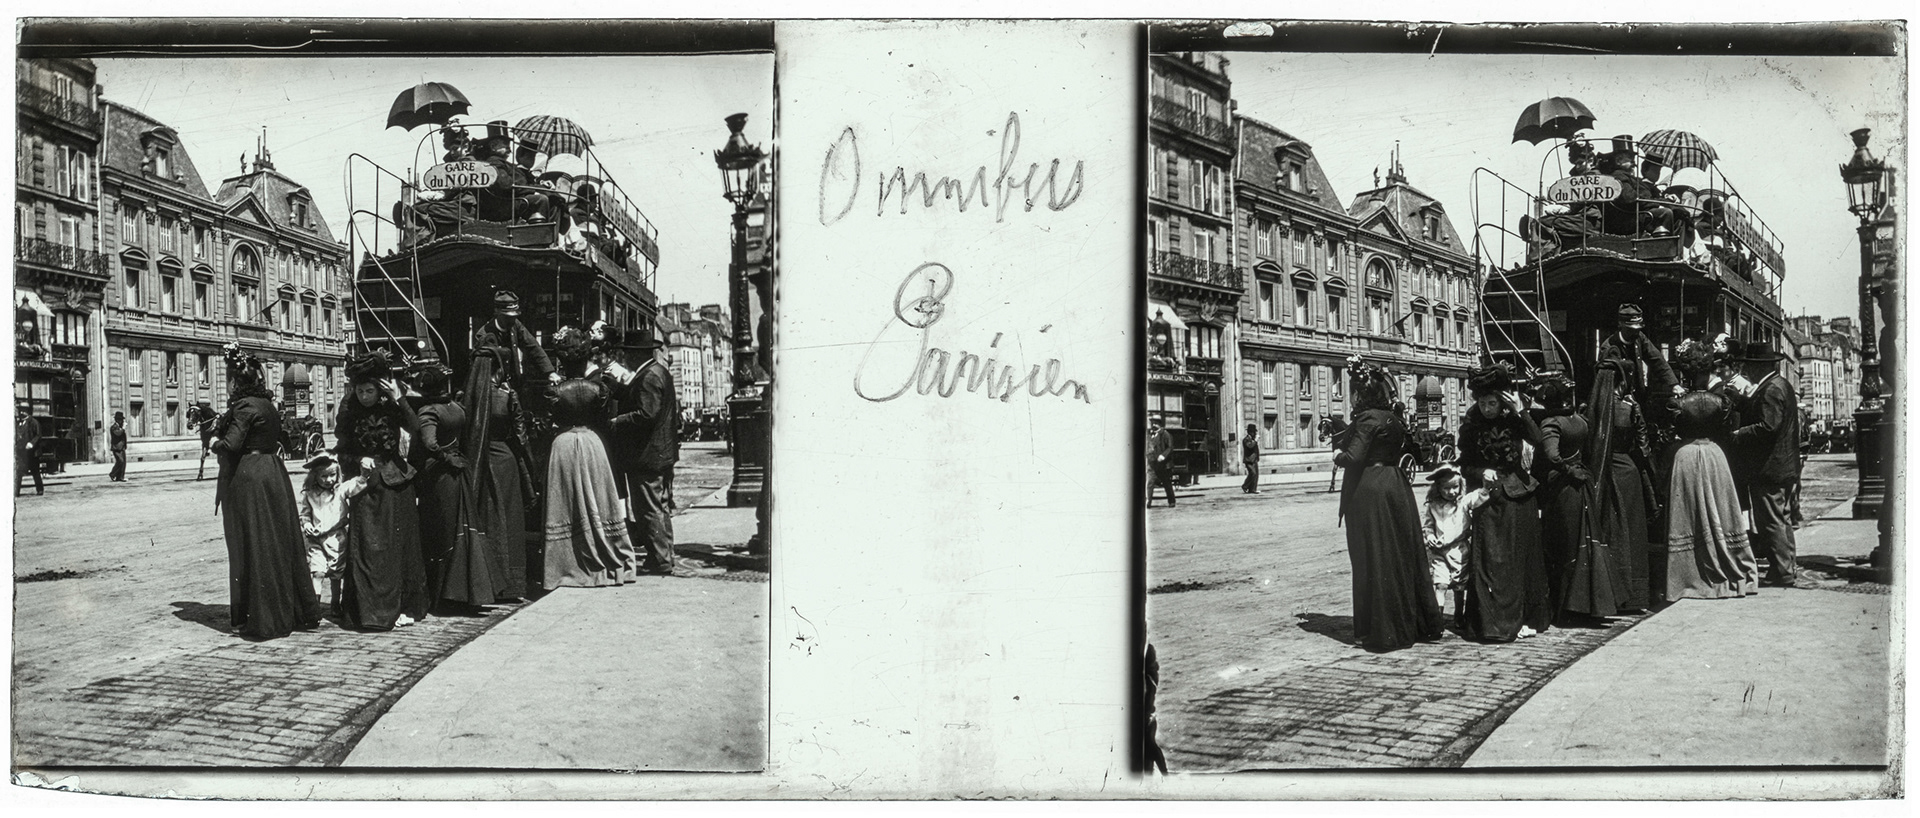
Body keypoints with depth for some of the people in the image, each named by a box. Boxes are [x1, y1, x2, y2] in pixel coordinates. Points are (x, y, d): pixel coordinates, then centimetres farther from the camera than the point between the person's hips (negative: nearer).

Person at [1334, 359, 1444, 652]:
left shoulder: (1367, 419, -13)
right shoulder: (1393, 419, 13)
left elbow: (1354, 457, -23)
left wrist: (1338, 457, -1)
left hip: (1368, 491, -8)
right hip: (1396, 487, 8)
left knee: (1374, 561, -2)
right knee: (1404, 556, 13)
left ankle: (1380, 632, 0)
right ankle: (1418, 624, 18)